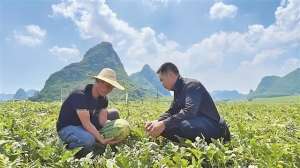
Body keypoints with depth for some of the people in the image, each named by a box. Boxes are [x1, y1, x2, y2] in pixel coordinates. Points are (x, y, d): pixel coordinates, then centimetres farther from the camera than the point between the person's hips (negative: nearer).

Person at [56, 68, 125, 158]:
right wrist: (102, 140, -34)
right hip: (67, 128, -7)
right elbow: (86, 124, -32)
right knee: (89, 140, -39)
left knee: (114, 114, 2)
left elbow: (103, 121, -11)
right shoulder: (80, 96, -29)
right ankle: (68, 149, -6)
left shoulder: (103, 99, -5)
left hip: (84, 126, 8)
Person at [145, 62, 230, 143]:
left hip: (212, 127, -9)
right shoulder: (178, 90, 10)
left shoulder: (191, 85, -18)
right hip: (197, 125, 9)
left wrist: (164, 124, -35)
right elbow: (171, 112, 9)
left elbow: (189, 112, -32)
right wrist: (157, 122, -9)